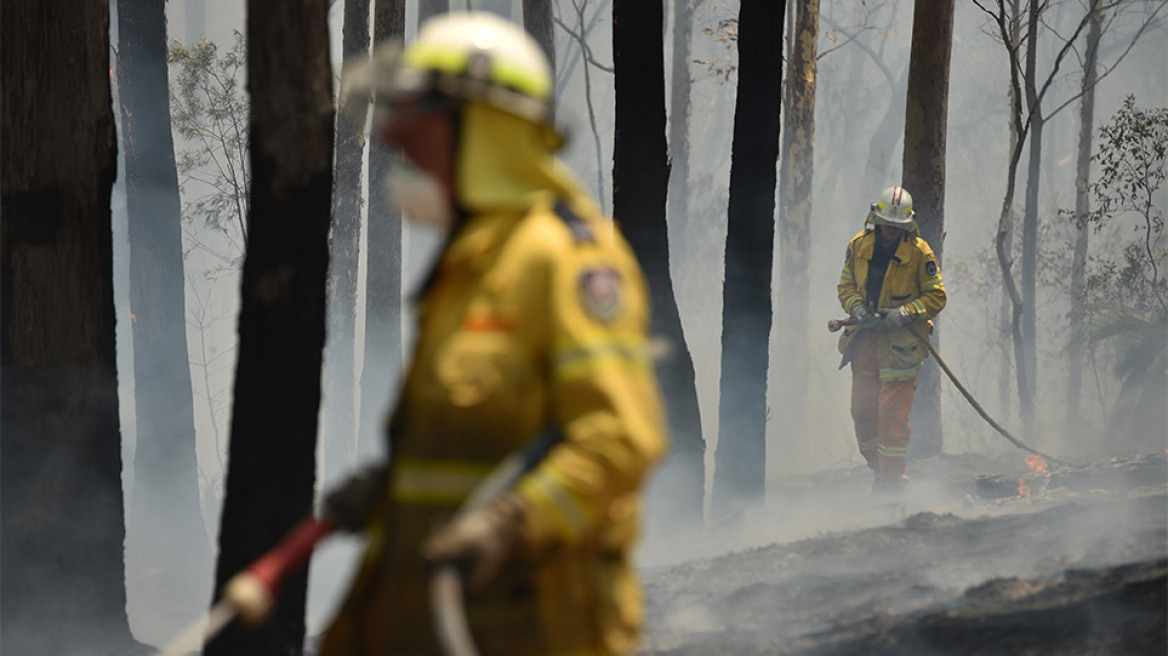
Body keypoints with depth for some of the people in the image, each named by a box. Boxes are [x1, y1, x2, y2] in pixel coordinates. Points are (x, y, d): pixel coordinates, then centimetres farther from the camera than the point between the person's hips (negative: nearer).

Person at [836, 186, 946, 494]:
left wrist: (904, 313, -16)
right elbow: (846, 284, 14)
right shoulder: (859, 245, 4)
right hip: (866, 336, 5)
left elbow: (936, 296, -3)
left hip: (901, 339, -5)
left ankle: (892, 479, 0)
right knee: (862, 410, 7)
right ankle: (880, 469, 23)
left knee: (892, 412, -8)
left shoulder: (919, 252, -8)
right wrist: (856, 307, -6)